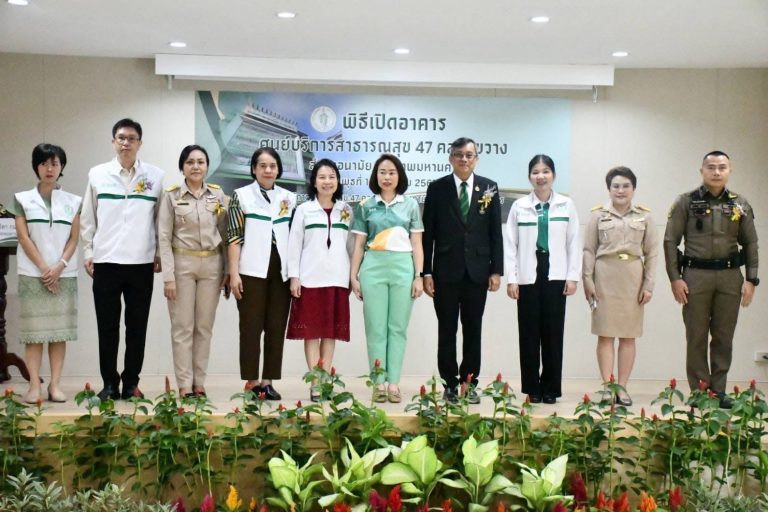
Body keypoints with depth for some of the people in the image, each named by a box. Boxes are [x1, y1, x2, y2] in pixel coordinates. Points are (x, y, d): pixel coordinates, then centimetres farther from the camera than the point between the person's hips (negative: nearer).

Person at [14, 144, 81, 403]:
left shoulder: (73, 202, 7)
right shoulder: (22, 199, 4)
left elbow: (73, 239, 3)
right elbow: (24, 238, -2)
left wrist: (58, 267, -11)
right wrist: (44, 268, -11)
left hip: (64, 275, 1)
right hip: (32, 274, -1)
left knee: (60, 330, 1)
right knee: (33, 330, -2)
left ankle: (55, 385, 4)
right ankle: (34, 385, 0)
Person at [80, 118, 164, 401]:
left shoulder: (156, 176, 3)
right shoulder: (97, 174, 4)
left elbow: (161, 219, 6)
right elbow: (87, 218, 8)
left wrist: (160, 253, 2)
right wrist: (88, 253, 4)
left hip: (141, 263, 0)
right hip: (105, 262, 0)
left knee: (137, 327, 6)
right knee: (107, 327, 4)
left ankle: (131, 383, 16)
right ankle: (110, 383, 14)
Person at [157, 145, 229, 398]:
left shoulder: (218, 194, 5)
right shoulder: (171, 195, -2)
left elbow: (225, 233, 9)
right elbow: (164, 237, -4)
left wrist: (228, 269, 3)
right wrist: (168, 276, -11)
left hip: (211, 264, 3)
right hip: (182, 263, -2)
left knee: (205, 326, 7)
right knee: (183, 327, 0)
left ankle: (199, 383, 15)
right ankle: (184, 385, 6)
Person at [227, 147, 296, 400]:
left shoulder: (289, 198, 11)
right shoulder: (241, 195, 2)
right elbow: (234, 237, -2)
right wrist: (234, 273, -9)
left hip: (281, 271, 3)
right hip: (252, 271, -3)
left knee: (276, 328, 4)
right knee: (251, 327, 1)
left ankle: (268, 381, 11)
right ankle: (251, 381, 8)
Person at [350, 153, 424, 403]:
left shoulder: (410, 205, 9)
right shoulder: (365, 205, 8)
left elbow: (416, 244, 7)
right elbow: (359, 245, 10)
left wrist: (418, 276, 0)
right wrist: (353, 276, 5)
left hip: (403, 268, 0)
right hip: (373, 268, 0)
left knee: (398, 327, 2)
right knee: (376, 327, 0)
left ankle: (393, 383, 6)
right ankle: (379, 383, 6)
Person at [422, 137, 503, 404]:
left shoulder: (489, 188, 6)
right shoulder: (437, 188, 1)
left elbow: (496, 233, 6)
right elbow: (428, 233, 0)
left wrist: (496, 270, 0)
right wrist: (426, 272, -5)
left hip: (477, 271, 1)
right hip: (446, 271, -1)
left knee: (473, 330, 8)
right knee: (446, 331, 4)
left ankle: (470, 383, 17)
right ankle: (450, 383, 13)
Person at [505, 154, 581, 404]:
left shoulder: (566, 205, 6)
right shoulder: (519, 206, 5)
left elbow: (574, 243, 5)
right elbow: (510, 244, 4)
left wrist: (573, 276, -1)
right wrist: (511, 278, -2)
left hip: (555, 276, 0)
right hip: (528, 276, 0)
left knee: (553, 332, 2)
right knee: (529, 333, 3)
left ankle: (550, 388, 12)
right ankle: (532, 388, 12)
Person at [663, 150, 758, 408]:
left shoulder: (740, 205, 8)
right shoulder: (686, 202, 0)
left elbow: (751, 244, 10)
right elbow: (670, 241, -1)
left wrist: (751, 279, 2)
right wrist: (675, 278, -7)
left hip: (730, 276, 2)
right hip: (695, 275, -2)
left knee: (724, 337, 7)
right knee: (697, 337, 3)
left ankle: (719, 390, 17)